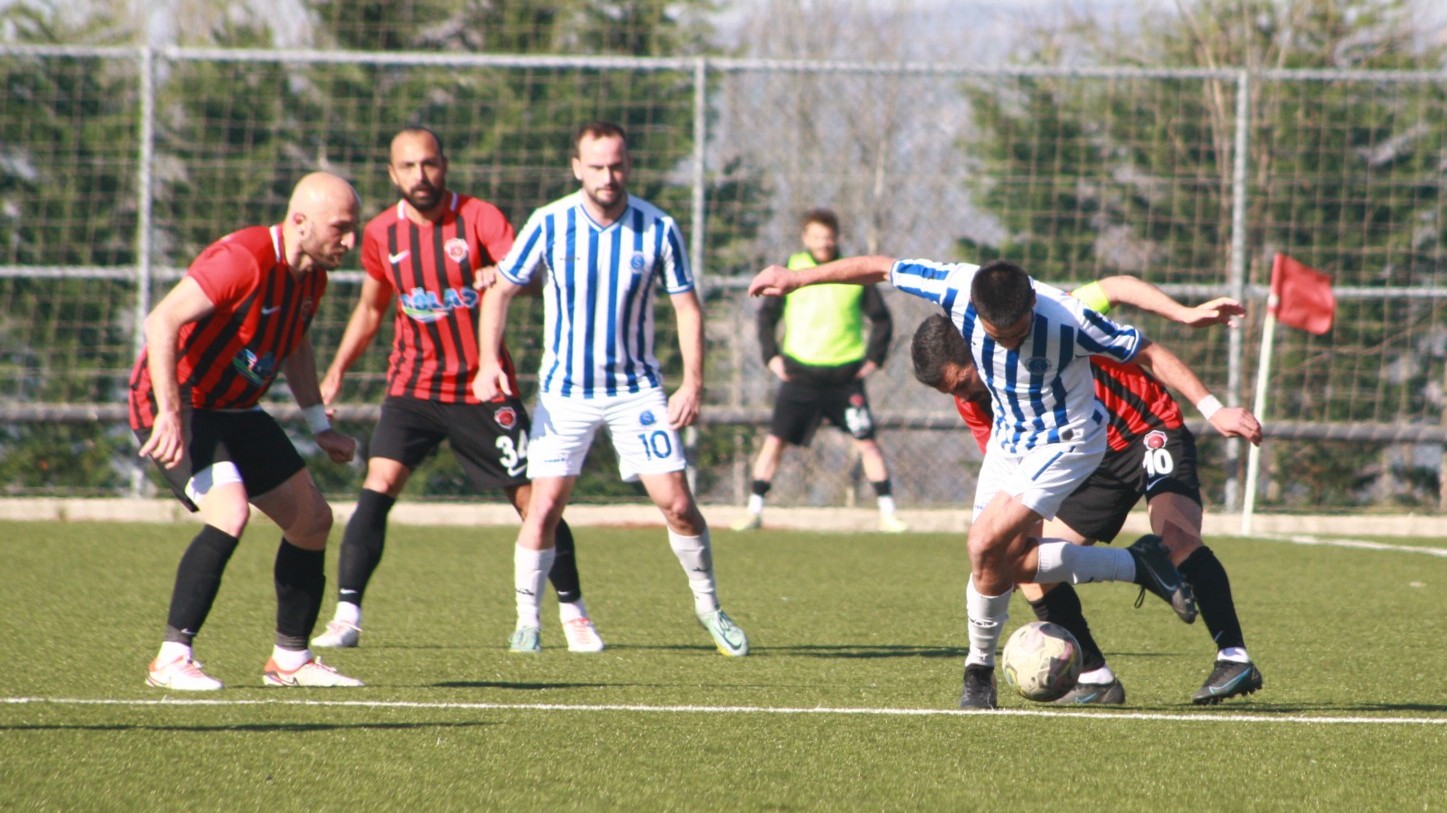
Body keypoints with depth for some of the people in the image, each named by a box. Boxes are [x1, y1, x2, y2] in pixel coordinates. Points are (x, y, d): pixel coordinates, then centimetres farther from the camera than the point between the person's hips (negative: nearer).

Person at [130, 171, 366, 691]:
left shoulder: (312, 277, 3)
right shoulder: (244, 260, -26)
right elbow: (162, 321, -32)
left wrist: (319, 425, 19)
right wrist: (170, 414, -36)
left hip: (234, 411, 9)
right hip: (177, 406, -9)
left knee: (312, 518, 10)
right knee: (230, 512, -29)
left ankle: (289, 660, 23)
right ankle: (172, 660, -23)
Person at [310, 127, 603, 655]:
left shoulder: (478, 217, -7)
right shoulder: (381, 234, 4)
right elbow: (370, 308, 20)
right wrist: (336, 370, 13)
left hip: (483, 388, -2)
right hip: (413, 387, 2)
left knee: (532, 500, 0)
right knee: (377, 488, -16)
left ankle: (573, 612, 17)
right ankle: (346, 616, -15)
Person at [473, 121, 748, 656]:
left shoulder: (658, 229, -7)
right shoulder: (550, 224, -9)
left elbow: (687, 307, 0)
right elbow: (500, 290, 0)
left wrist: (693, 382, -9)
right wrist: (489, 362, -12)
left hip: (636, 388, 0)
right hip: (564, 391, 0)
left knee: (676, 502, -7)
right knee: (544, 505, -8)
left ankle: (708, 605, 14)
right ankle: (527, 621, 7)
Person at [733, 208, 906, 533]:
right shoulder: (791, 271, 4)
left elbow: (881, 319, 13)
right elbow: (767, 315, 12)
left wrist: (874, 358, 2)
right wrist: (771, 356, 1)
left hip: (845, 375, 0)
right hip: (800, 373, 0)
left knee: (867, 443, -4)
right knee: (775, 440, -4)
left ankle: (888, 515, 2)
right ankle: (754, 512, 4)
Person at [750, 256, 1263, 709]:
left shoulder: (1067, 320, -32)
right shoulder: (958, 289, -22)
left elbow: (1149, 354, -21)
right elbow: (879, 269, -8)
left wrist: (1213, 410, -26)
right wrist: (797, 279, -1)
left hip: (1066, 440, -7)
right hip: (1009, 439, 7)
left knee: (988, 545, -20)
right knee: (1004, 565, 2)